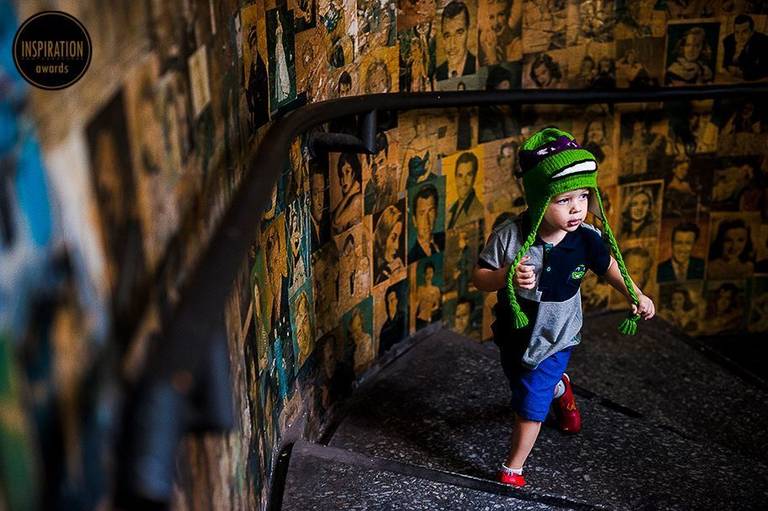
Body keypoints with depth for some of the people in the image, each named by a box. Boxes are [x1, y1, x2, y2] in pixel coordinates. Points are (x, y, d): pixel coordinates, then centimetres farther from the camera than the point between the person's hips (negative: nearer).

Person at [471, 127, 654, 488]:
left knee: (530, 406, 0)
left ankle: (513, 469, 22)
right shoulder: (510, 236, -28)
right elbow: (479, 277, -19)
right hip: (513, 333, 2)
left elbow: (608, 264, 0)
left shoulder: (586, 240, -23)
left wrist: (635, 296, -5)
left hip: (554, 339, -1)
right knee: (522, 387, 29)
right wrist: (506, 276, -38)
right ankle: (559, 390, 64)